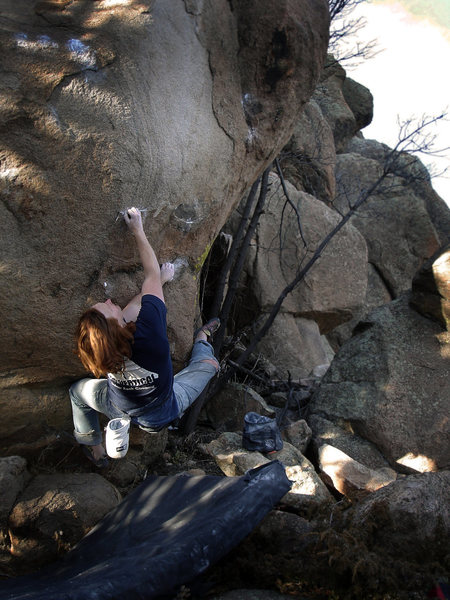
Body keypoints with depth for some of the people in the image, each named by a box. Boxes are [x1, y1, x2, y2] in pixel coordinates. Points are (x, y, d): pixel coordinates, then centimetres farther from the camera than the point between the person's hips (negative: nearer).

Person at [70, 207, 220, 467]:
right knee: (208, 364, 16)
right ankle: (202, 339, 50)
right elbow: (153, 274, -27)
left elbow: (132, 308, -10)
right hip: (164, 414, -1)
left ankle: (95, 450, 41)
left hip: (123, 413, 2)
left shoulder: (99, 352, -29)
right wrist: (138, 229, -17)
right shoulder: (148, 333, -42)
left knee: (79, 390, 26)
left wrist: (160, 280, 0)